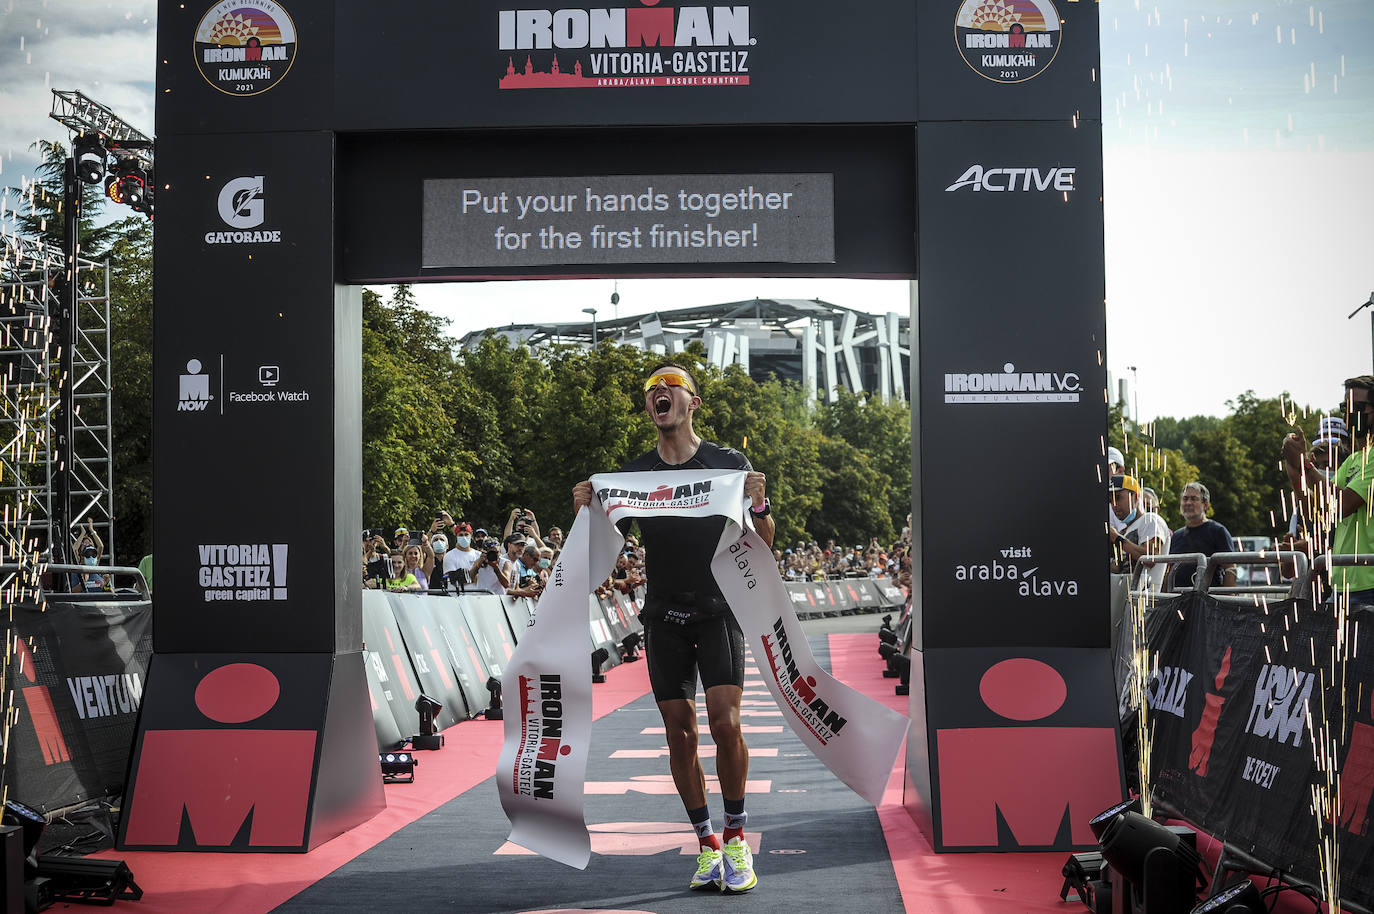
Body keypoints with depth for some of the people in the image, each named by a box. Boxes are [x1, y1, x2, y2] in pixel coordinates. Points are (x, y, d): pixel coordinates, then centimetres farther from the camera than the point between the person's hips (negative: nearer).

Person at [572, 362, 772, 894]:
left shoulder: (729, 463, 1)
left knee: (725, 724, -14)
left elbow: (763, 544, 1)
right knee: (680, 732, 2)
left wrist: (758, 504, -19)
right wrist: (585, 512, -12)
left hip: (718, 611, -2)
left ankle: (736, 836, 4)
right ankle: (707, 844, 13)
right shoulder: (633, 473, 7)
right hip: (664, 619, 2)